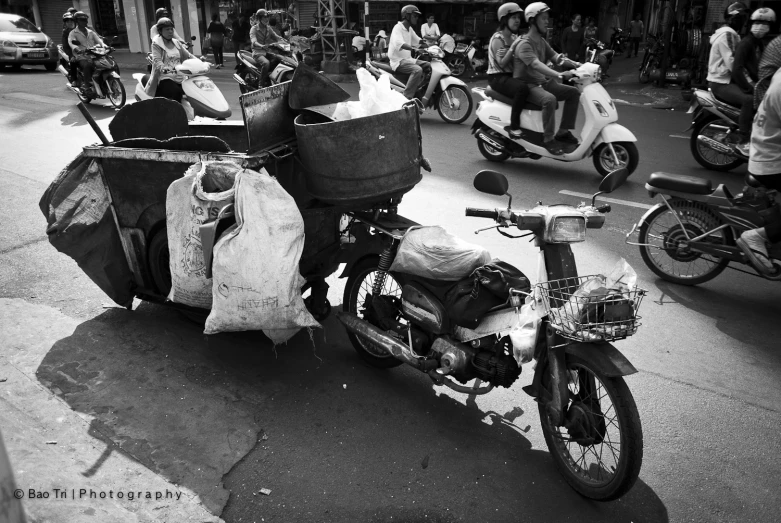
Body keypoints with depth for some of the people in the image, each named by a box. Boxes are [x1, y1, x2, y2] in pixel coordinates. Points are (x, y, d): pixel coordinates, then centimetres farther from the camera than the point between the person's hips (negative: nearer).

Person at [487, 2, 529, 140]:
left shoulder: (514, 37, 15)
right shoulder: (497, 38, -9)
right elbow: (502, 63, -17)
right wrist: (512, 47, -25)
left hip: (512, 75, 8)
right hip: (498, 77, -8)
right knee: (522, 87, -37)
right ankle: (514, 127, -31)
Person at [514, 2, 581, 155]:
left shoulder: (542, 42, 15)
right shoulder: (524, 44, -16)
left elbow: (554, 56, 4)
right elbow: (536, 64, -32)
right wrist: (559, 75, -45)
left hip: (542, 82, 9)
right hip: (527, 85, -9)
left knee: (573, 92, 0)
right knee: (549, 99, -36)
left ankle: (563, 132, 1)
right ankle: (548, 139, -26)